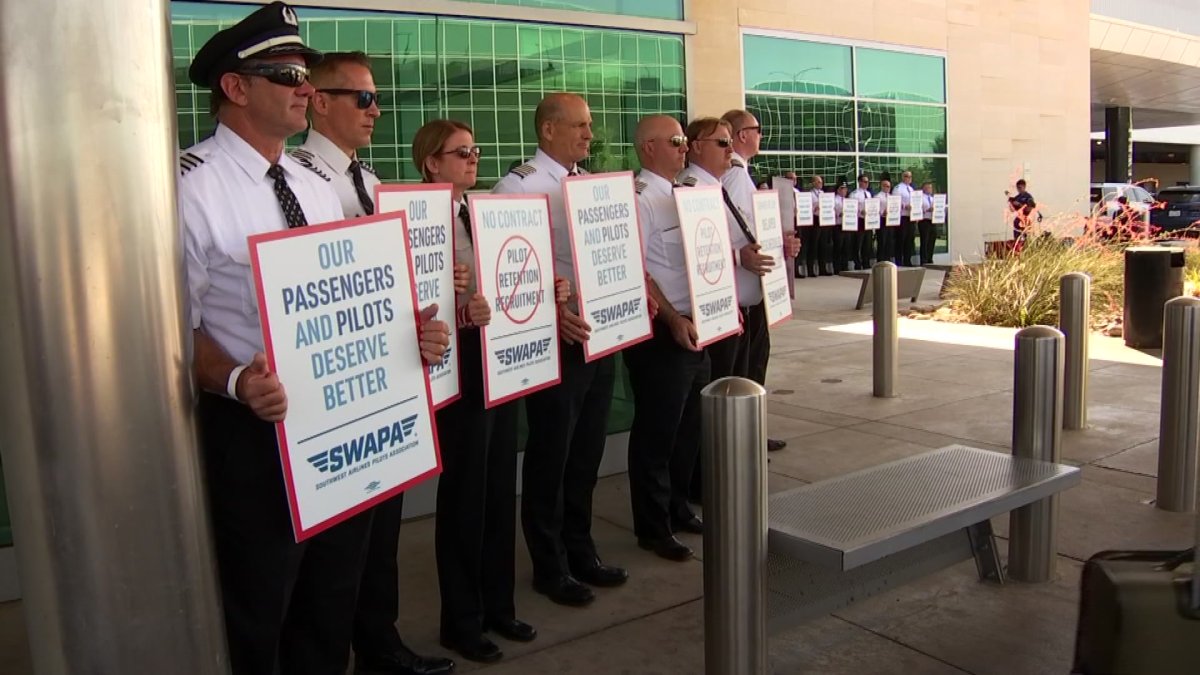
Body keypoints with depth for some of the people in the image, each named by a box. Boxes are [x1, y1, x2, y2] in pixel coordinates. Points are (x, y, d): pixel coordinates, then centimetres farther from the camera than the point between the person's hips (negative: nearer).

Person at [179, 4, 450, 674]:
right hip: (256, 431, -6)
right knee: (255, 621, 10)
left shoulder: (318, 186, 10)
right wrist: (236, 383, -31)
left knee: (332, 604, 21)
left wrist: (409, 332, -3)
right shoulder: (193, 186, -12)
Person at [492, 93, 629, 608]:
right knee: (550, 456, 7)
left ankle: (579, 550, 35)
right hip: (555, 339, -7)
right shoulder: (520, 186, -11)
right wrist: (549, 312, -30)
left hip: (601, 334, 7)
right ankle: (549, 567, 24)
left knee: (587, 451, 17)